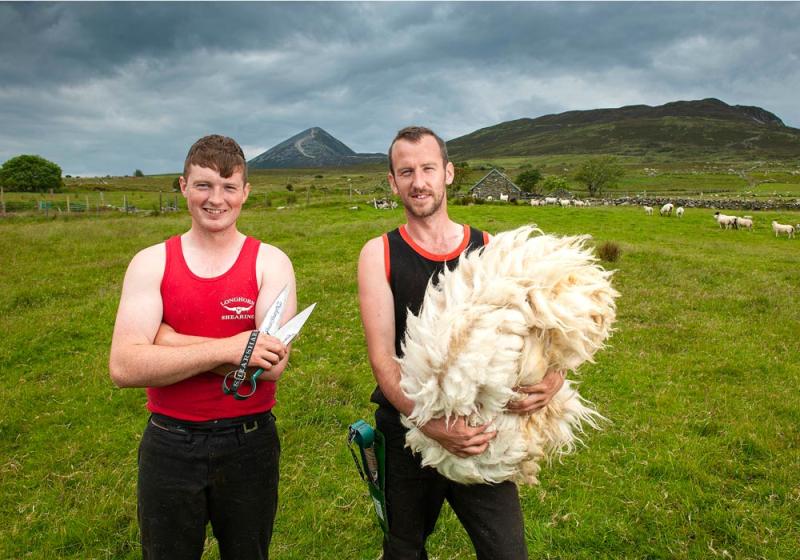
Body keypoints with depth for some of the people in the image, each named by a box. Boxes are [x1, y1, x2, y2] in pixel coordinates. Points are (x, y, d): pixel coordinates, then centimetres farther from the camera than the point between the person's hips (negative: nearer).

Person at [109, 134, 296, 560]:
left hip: (249, 443, -1)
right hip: (168, 445, 1)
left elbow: (273, 363, -21)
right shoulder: (151, 263, -4)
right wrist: (228, 348, -25)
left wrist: (167, 341, -20)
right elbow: (123, 367, -16)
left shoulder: (270, 262, -8)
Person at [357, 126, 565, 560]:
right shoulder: (379, 254, -5)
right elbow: (381, 357, -12)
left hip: (482, 433, 1)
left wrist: (552, 376, -22)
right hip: (407, 431, 0)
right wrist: (429, 423, -26)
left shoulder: (488, 249, 0)